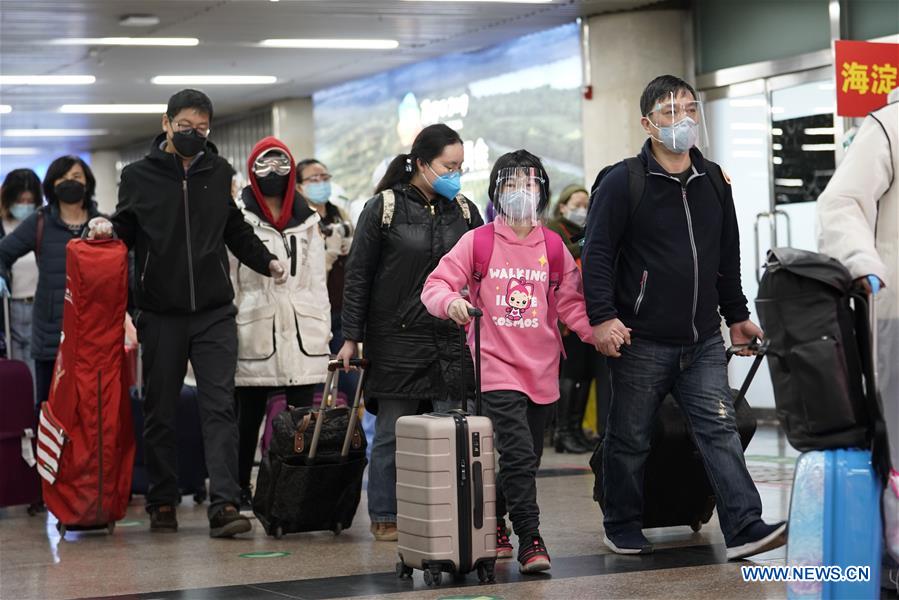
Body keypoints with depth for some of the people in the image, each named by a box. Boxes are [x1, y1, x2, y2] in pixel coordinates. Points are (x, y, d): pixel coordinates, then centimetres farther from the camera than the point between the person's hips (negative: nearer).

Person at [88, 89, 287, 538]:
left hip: (214, 312, 0)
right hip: (160, 314, 0)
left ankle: (224, 505, -16)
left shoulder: (220, 173, 10)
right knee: (160, 412, 8)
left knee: (219, 406, -10)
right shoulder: (139, 176, 4)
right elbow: (127, 231, 10)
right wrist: (106, 228, -11)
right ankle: (162, 503, 19)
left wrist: (266, 261, 7)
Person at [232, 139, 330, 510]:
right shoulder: (239, 219, 3)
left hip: (301, 332, 3)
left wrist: (322, 333, 7)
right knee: (249, 414, 3)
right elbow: (228, 279, 1)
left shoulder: (307, 221, 15)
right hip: (255, 331, -3)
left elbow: (317, 280, 14)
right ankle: (240, 489, 13)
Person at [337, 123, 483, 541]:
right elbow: (358, 275, -1)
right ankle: (384, 517, 14)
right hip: (397, 338, -3)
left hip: (452, 340, 3)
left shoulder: (464, 210, 9)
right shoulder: (384, 208, -3)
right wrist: (351, 337, -4)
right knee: (392, 432, 3)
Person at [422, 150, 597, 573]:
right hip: (497, 366, -4)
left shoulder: (554, 247, 7)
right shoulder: (477, 242, -1)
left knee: (526, 456, 13)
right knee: (518, 454, -16)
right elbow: (436, 284, -3)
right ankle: (529, 540, -12)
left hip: (542, 371, 4)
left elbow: (571, 303, 9)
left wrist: (599, 331, -8)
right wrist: (451, 301, -25)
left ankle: (494, 523, 32)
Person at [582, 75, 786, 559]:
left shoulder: (713, 181, 13)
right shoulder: (622, 183, -6)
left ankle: (744, 528, -10)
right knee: (630, 439, 7)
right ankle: (622, 528, 22)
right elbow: (597, 255, -10)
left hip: (703, 341, 4)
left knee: (720, 430, -6)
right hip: (641, 342, -4)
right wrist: (602, 317, -18)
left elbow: (727, 256, 21)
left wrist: (736, 315, 22)